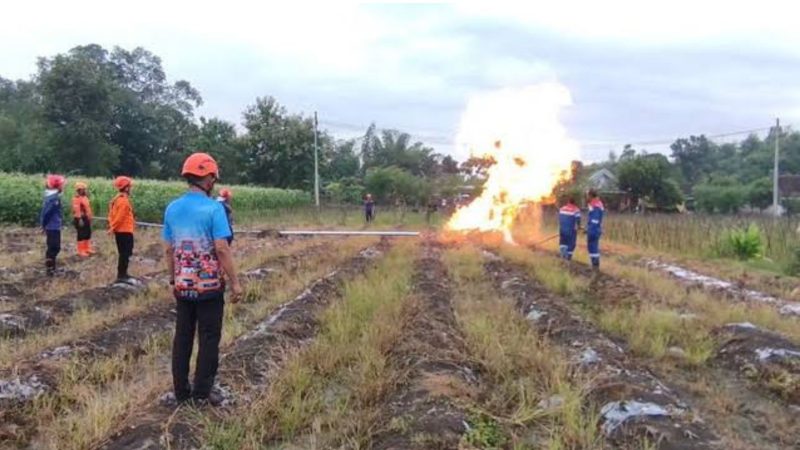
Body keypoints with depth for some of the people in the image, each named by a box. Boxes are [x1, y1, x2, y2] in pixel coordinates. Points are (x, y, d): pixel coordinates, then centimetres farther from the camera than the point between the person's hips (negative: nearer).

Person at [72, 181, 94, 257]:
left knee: (88, 233, 16)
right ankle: (81, 251, 0)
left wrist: (89, 217, 22)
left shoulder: (85, 197, 14)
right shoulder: (76, 198, -16)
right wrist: (80, 219, -28)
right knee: (81, 235, -6)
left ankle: (87, 248, 28)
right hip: (80, 219, -10)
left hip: (86, 218, 10)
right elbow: (77, 209, -23)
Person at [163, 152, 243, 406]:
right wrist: (235, 282, -13)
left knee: (182, 337, 13)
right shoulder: (213, 208, -14)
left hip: (183, 285, 5)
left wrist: (173, 280, 17)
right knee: (208, 339, 5)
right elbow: (221, 248, -19)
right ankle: (201, 393, 9)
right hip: (210, 285, -5)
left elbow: (168, 249, 7)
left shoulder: (172, 208, 4)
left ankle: (181, 391, 20)